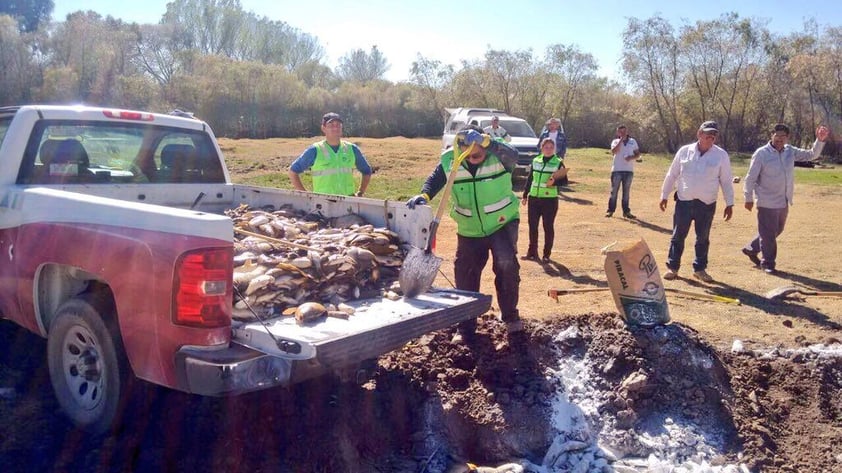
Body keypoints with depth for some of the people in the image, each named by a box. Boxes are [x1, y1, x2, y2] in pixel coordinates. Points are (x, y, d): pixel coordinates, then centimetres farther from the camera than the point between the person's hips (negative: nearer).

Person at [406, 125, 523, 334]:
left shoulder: (498, 156, -18)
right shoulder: (449, 160, -11)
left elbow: (513, 156, -38)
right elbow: (434, 179, -4)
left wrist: (485, 141, -52)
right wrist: (424, 195, -25)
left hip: (502, 224, -3)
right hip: (469, 230, 3)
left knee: (506, 264, -24)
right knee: (465, 275, 7)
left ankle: (510, 314, -3)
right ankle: (467, 324, 27)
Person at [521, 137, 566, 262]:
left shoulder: (558, 162, -3)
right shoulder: (535, 161, 8)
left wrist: (555, 181, -24)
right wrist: (525, 195, 12)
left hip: (550, 200, -4)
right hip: (533, 198, 4)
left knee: (548, 227, 2)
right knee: (532, 226, 7)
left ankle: (547, 254, 11)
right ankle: (532, 252, 19)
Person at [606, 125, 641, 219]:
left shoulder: (632, 141, 11)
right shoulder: (615, 141, 4)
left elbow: (638, 154, 11)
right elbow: (614, 151, -16)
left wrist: (632, 157, -10)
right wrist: (621, 140, -14)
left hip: (629, 170, 2)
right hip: (617, 170, -2)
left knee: (626, 192, 8)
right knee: (614, 191, 0)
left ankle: (626, 211, 13)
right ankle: (610, 210, 5)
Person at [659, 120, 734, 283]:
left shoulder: (721, 155, -1)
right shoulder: (684, 151, 0)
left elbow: (726, 181, 2)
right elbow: (672, 175, 7)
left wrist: (729, 203, -1)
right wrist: (664, 195, 8)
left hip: (707, 204, 0)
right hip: (684, 202, 0)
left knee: (703, 238, 10)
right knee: (678, 236, 4)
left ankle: (699, 269, 22)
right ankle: (672, 267, 14)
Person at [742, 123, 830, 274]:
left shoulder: (790, 151, 4)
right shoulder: (761, 153, -13)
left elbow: (812, 155, 10)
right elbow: (751, 178, -10)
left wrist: (820, 141, -6)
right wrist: (748, 198, -8)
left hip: (784, 202, 7)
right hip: (767, 202, -7)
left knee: (777, 230, 20)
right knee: (768, 234, 1)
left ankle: (751, 249, 36)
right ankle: (768, 263, 16)